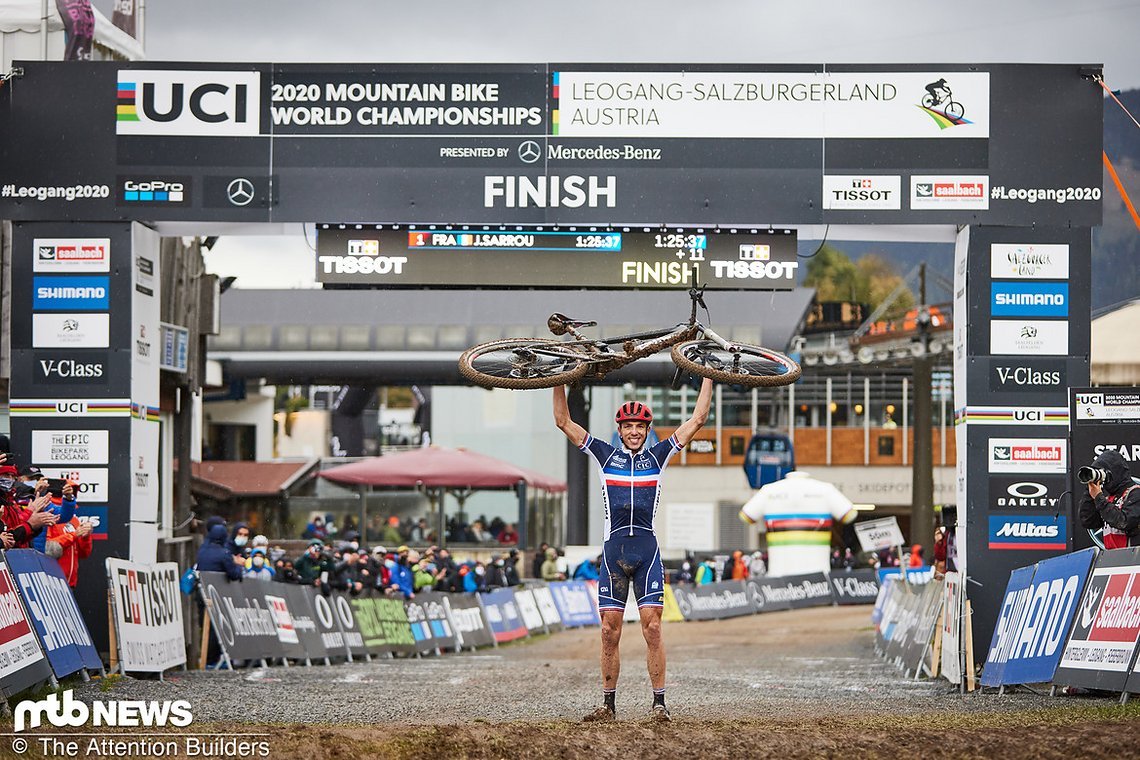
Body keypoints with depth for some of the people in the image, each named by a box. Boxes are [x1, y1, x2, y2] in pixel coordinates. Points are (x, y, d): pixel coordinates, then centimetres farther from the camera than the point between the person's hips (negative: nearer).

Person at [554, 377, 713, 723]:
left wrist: (708, 377, 9)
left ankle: (659, 703, -2)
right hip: (613, 548, 1)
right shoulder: (606, 455, 10)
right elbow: (564, 422, 10)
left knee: (652, 628, -6)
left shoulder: (657, 456, 9)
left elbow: (697, 419, 9)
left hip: (647, 550, -1)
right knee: (609, 632, 1)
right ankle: (608, 704, 7)